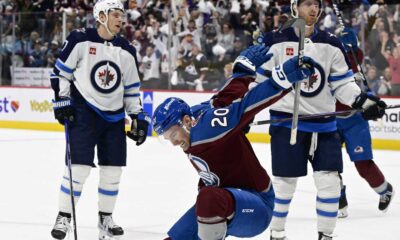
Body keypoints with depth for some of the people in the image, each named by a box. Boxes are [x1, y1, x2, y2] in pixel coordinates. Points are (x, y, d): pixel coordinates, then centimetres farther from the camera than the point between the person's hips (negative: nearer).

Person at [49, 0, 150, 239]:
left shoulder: (126, 51, 6)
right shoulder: (80, 40, -8)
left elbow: (132, 89, 12)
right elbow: (61, 72, -2)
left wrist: (139, 118, 7)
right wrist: (62, 100, -9)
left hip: (114, 116, 5)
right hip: (83, 112, -5)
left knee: (113, 169, 4)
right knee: (79, 166, -11)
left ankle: (106, 218, 19)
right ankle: (64, 217, -1)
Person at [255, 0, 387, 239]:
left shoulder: (331, 44, 6)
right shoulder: (275, 42, -4)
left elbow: (343, 83, 7)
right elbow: (257, 80, 0)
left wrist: (363, 101, -7)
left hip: (323, 123, 3)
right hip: (286, 122, -3)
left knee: (329, 181, -2)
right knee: (285, 182, 2)